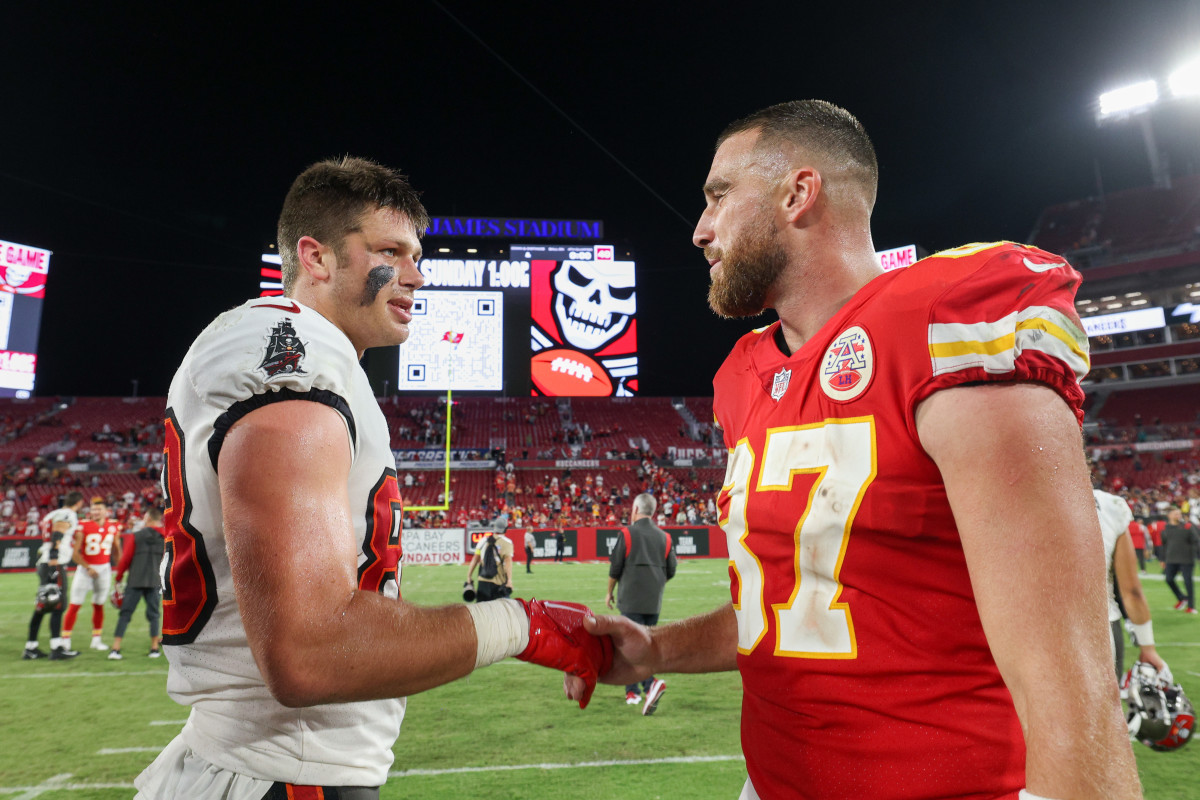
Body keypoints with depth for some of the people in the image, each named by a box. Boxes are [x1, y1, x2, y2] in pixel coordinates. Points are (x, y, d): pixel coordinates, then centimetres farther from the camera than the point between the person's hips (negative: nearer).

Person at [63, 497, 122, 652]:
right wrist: (88, 568, -17)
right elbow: (75, 553, -10)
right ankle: (65, 639, 9)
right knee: (74, 605, -2)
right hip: (85, 569, -3)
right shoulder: (83, 527, -11)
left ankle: (96, 639, 21)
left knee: (99, 605, 11)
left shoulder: (114, 527, 1)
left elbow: (117, 550, 12)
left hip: (104, 569, 3)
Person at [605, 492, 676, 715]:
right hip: (654, 602, 5)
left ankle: (652, 683, -24)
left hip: (631, 600, -5)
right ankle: (632, 692, 22)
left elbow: (615, 569, -6)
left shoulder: (627, 534, -7)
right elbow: (670, 571, 9)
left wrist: (609, 592, 9)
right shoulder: (664, 537, 7)